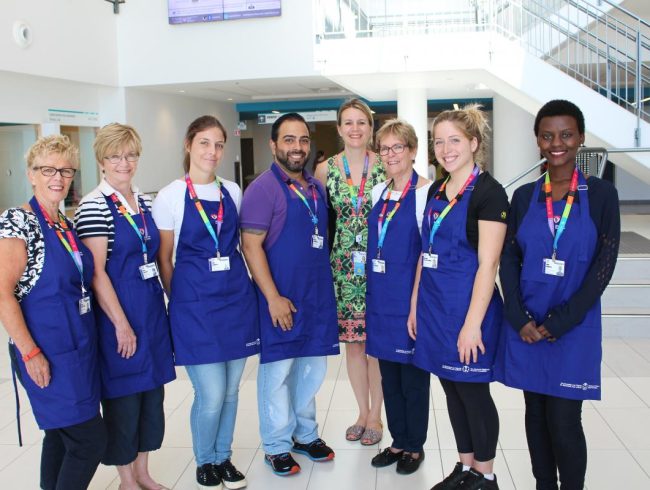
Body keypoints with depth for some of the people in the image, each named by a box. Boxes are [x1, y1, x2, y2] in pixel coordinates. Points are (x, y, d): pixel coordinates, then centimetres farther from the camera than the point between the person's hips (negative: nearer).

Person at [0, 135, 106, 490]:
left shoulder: (67, 224, 11)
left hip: (78, 347, 8)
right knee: (91, 439, -6)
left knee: (63, 433, 18)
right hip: (47, 353, -8)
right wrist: (30, 353, -18)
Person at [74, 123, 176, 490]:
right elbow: (96, 272, -16)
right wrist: (121, 323, -17)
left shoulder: (144, 201, 9)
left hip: (152, 308, 7)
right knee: (123, 397, 6)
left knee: (152, 392, 14)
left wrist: (164, 301, 13)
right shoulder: (94, 206, -12)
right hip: (118, 311, -7)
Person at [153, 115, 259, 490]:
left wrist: (239, 283, 12)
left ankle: (224, 457, 32)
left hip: (237, 297, 4)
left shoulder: (233, 192, 7)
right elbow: (164, 258, 1)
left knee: (231, 389, 11)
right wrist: (179, 300, 3)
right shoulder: (171, 195, -4)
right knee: (211, 394, -2)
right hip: (195, 303, -4)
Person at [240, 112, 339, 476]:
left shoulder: (316, 187, 10)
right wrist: (273, 298, -19)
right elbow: (251, 245, -15)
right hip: (282, 298, -6)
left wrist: (326, 287, 11)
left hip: (318, 295, 7)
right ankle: (277, 446, 21)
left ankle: (305, 434, 34)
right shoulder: (264, 188, -11)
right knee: (277, 371, 5)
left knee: (312, 368, 16)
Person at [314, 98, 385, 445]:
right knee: (352, 341, 10)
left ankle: (375, 416, 21)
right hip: (343, 266, 2)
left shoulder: (385, 167, -3)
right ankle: (362, 413, 27)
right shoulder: (325, 170, 2)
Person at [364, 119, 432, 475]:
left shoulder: (425, 192, -11)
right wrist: (373, 293, 12)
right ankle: (398, 441, 32)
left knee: (413, 376, 8)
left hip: (409, 296, -6)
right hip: (379, 297, 7)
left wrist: (416, 301, -15)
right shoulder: (378, 192, 9)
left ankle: (415, 446, 25)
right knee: (389, 375, 16)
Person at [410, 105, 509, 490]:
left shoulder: (488, 191, -12)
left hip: (468, 306, -7)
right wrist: (415, 306, 12)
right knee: (452, 390, 15)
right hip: (434, 306, 7)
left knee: (473, 392, 5)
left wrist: (473, 323, -20)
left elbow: (487, 264, -17)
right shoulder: (437, 190, 11)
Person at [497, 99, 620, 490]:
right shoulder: (524, 195, 5)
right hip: (525, 326, 3)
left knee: (564, 422, -1)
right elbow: (509, 260, 3)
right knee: (536, 414, 12)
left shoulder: (601, 194, -3)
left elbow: (603, 266, -7)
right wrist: (520, 320, -8)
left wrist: (559, 322, -12)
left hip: (574, 328, -3)